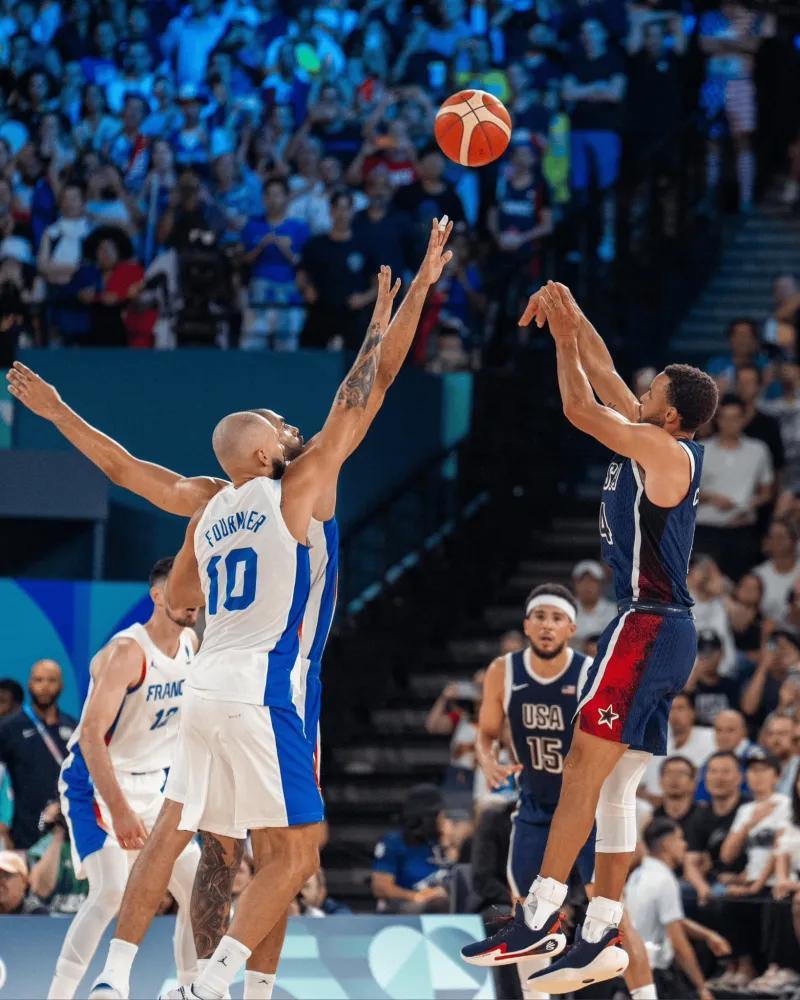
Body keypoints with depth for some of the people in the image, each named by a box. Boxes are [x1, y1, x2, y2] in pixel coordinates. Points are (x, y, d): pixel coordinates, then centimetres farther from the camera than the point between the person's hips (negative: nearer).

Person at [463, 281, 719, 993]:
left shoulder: (664, 449, -12)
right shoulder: (655, 441, 14)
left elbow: (580, 409, -14)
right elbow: (604, 374, 21)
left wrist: (566, 337, -2)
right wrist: (571, 318, 13)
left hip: (648, 626, -10)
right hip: (661, 631, 10)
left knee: (584, 768, -13)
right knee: (616, 784, 8)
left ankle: (540, 919, -17)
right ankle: (602, 936, 8)